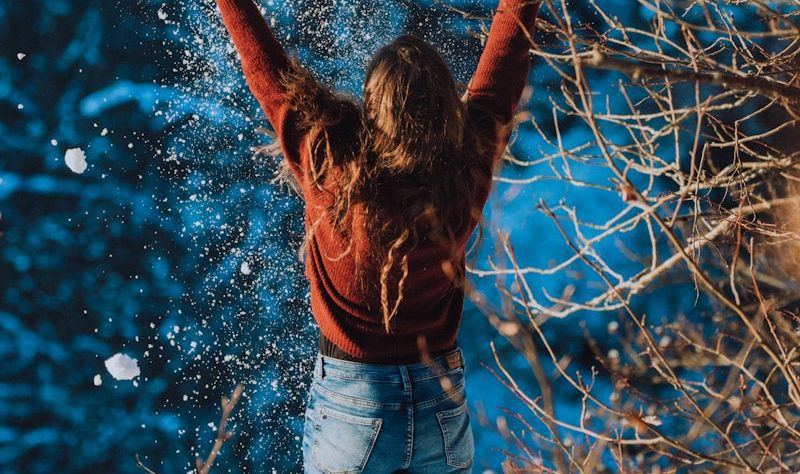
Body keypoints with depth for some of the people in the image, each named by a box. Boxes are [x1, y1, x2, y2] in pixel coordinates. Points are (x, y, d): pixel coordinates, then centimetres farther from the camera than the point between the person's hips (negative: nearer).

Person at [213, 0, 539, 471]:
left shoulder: (331, 166, -21)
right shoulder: (467, 169, -14)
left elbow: (266, 66, -8)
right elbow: (506, 63, 1)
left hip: (352, 408, -2)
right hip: (445, 412, 2)